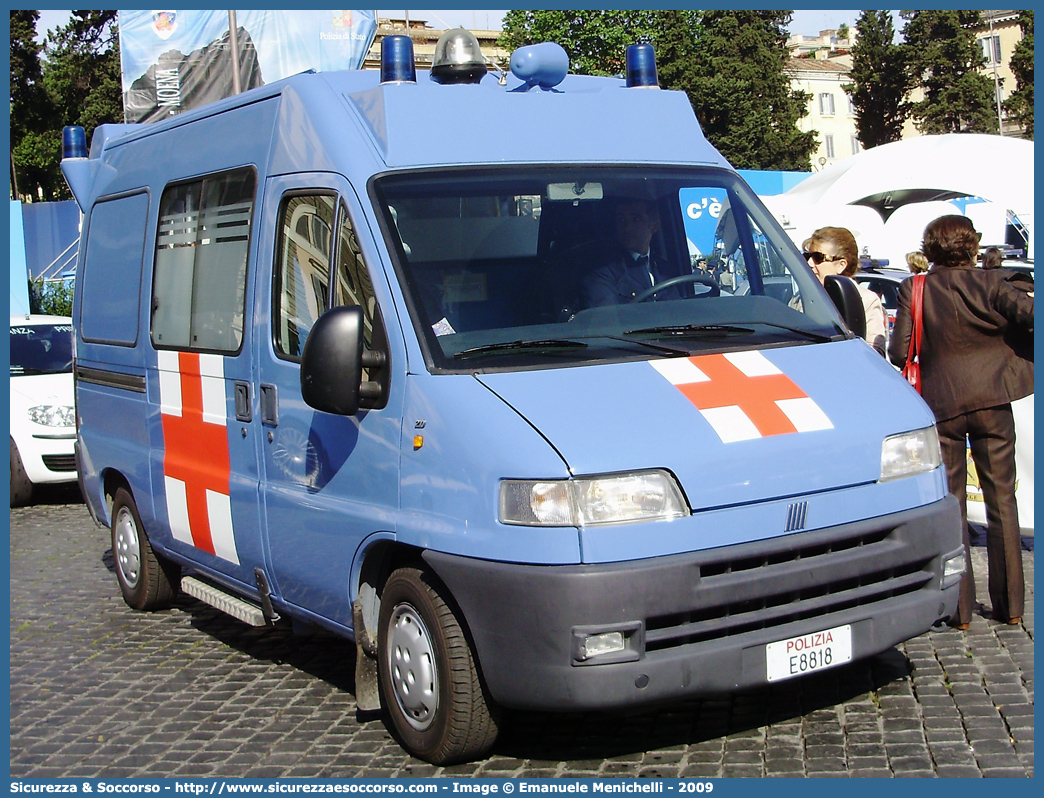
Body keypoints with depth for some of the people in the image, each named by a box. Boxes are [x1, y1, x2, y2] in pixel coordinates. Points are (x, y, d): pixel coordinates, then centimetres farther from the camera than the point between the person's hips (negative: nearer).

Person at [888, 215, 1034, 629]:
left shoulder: (914, 289, -3)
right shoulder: (991, 284, -5)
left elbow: (898, 352, -5)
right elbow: (1028, 312, -20)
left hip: (942, 404, 0)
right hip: (991, 399, 0)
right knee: (1001, 500, 10)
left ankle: (960, 607, 6)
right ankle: (1010, 604, 14)